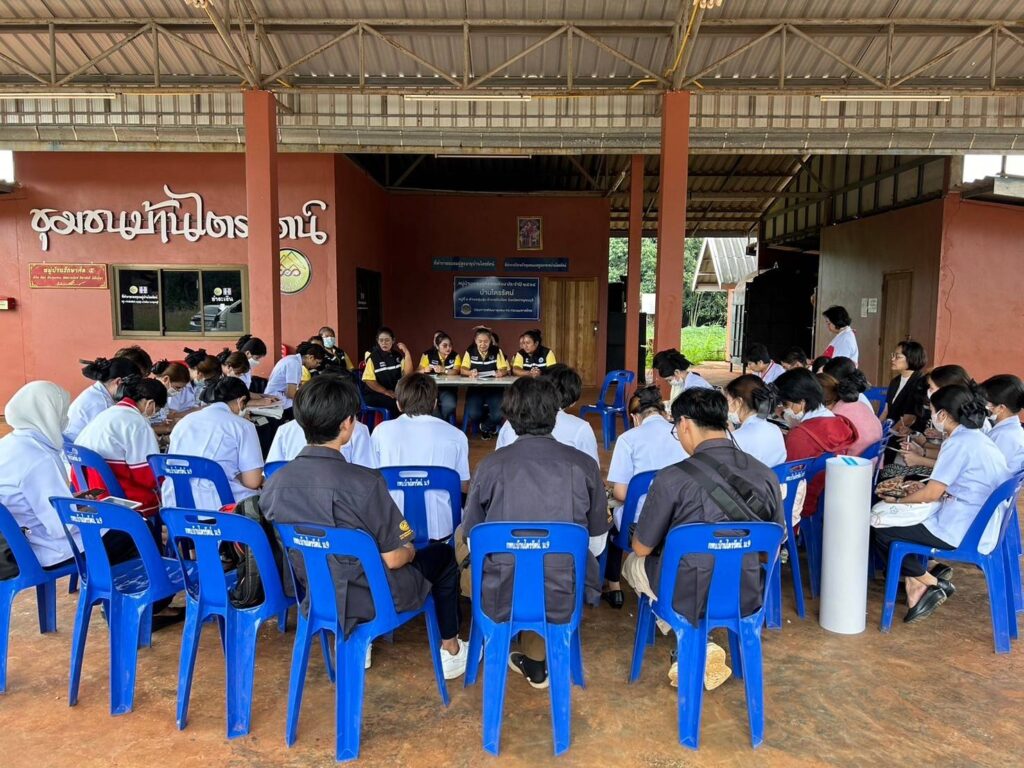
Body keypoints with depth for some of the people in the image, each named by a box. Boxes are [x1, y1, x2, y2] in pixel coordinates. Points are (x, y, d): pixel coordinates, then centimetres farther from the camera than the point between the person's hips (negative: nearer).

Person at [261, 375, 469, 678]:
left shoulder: (273, 484, -12)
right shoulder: (364, 482, -30)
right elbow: (393, 558, -22)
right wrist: (410, 550, 1)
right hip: (374, 598, -5)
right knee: (443, 554, 22)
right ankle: (450, 651, 33)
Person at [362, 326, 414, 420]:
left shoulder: (398, 356, 11)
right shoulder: (373, 357, -2)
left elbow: (407, 373, 1)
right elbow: (369, 380, -9)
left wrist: (407, 353, -6)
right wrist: (386, 392, -19)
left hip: (395, 392, 5)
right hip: (375, 394, -5)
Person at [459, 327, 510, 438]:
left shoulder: (497, 351, 4)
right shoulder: (470, 352, 6)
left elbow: (504, 369, -1)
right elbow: (462, 370, 0)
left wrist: (500, 373, -25)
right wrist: (471, 372, -22)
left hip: (494, 388, 0)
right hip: (475, 388, 0)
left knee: (498, 415, -24)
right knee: (473, 415, -25)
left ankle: (485, 427, 14)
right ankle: (490, 427, 12)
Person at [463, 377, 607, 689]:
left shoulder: (491, 465, -10)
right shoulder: (583, 465, -7)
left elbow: (473, 542, 1)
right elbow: (597, 544, 3)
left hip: (502, 598, 0)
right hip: (566, 598, 1)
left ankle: (534, 662, 37)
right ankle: (536, 663, 38)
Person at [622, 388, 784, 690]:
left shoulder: (673, 478, -20)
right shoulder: (767, 475, -6)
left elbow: (642, 548, -7)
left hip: (690, 598, -5)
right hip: (748, 597, 5)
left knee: (633, 562, 25)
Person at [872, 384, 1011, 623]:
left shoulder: (959, 443, -18)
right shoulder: (977, 438, 11)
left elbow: (931, 494, -16)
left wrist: (897, 500, -1)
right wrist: (915, 488, 13)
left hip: (960, 532, -10)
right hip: (980, 526, 10)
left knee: (881, 532, -4)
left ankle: (933, 583, 8)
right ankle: (916, 584, 7)